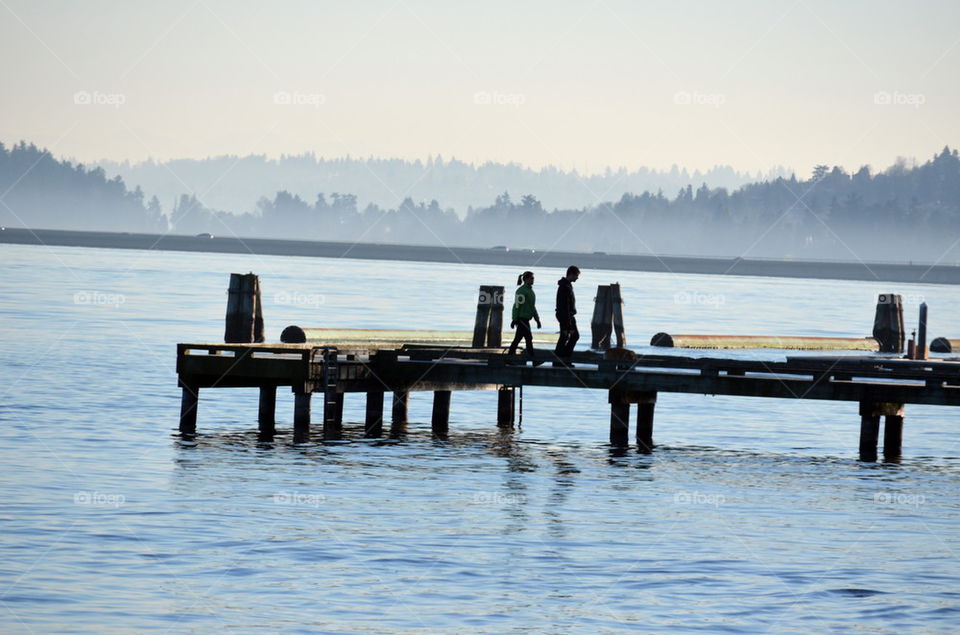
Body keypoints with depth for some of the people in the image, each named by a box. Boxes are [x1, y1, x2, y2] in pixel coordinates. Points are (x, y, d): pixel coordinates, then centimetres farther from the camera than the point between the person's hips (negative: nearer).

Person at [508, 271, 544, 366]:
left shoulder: (530, 290, 17)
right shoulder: (521, 291, -12)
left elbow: (532, 307, 22)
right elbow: (516, 305, -14)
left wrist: (537, 320, 20)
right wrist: (514, 320, -16)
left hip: (525, 319, 10)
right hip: (521, 318, -10)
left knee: (518, 338, 10)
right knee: (528, 338, -9)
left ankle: (510, 357, 12)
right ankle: (533, 359, -7)